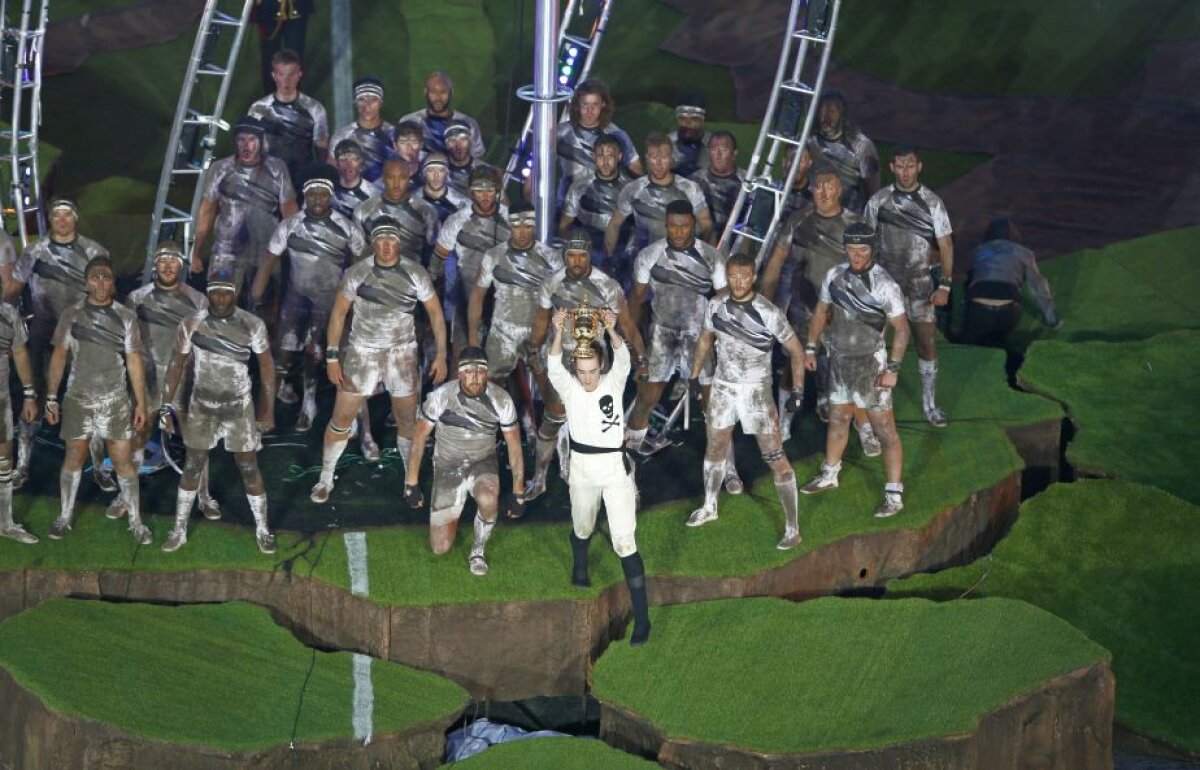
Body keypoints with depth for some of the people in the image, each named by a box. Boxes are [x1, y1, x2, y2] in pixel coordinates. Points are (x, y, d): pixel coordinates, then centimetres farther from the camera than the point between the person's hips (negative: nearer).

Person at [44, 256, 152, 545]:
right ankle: (65, 515, 25)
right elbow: (59, 357, 2)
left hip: (115, 401, 0)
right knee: (74, 458, 9)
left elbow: (134, 361, 0)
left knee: (123, 461, 0)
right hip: (78, 399, 1)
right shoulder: (71, 315, -2)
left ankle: (135, 521, 8)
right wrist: (51, 397, 0)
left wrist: (141, 402, -1)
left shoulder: (126, 317, -2)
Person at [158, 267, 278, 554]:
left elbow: (266, 365, -3)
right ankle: (179, 530, 21)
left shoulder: (252, 324, -14)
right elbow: (177, 364, -2)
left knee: (249, 469, 6)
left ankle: (262, 529, 21)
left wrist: (269, 409, -1)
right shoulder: (191, 324, -12)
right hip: (201, 406, 1)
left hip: (239, 406, -1)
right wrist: (166, 406, -1)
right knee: (192, 467, 8)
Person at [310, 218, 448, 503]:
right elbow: (338, 313, -4)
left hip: (403, 353, 1)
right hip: (362, 351, -1)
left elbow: (435, 312, 0)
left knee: (407, 422, 7)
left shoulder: (415, 273, -9)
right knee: (341, 418, 0)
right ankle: (325, 479, 16)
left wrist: (441, 355, -3)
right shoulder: (357, 273, -12)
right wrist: (332, 356, -7)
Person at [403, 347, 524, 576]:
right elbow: (419, 437, -7)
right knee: (440, 548, -3)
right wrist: (411, 484, -4)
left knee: (489, 501, -37)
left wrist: (518, 493, -5)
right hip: (448, 468, 0)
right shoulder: (441, 396, -19)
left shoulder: (501, 399, -16)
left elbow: (514, 445, -6)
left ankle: (479, 550, -7)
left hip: (483, 464, 0)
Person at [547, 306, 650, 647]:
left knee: (625, 542, -9)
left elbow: (623, 358, -27)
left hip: (615, 467, -3)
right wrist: (559, 334, -43)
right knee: (582, 528, 25)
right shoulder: (569, 388, -5)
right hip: (582, 467, 3)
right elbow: (553, 366, -25)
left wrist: (611, 332, -48)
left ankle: (641, 616, -6)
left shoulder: (614, 382, -7)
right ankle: (579, 566, 61)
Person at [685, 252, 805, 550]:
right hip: (722, 388, 5)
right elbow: (705, 339, 15)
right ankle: (709, 507, 42)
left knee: (776, 458, -7)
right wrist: (695, 375, 15)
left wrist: (797, 391, -13)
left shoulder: (769, 313, -18)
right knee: (715, 448, 19)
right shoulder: (716, 306, -4)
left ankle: (792, 528, -3)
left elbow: (796, 350, -9)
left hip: (756, 392, -5)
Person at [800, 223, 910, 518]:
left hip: (870, 363, -6)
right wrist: (810, 347, 10)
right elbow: (822, 311, 12)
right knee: (837, 419, 21)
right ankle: (829, 475, 40)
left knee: (884, 429, -3)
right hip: (839, 359, 6)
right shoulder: (834, 275, -2)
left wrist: (893, 368, -19)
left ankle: (894, 494, 1)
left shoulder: (884, 284, -18)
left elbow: (901, 328, -16)